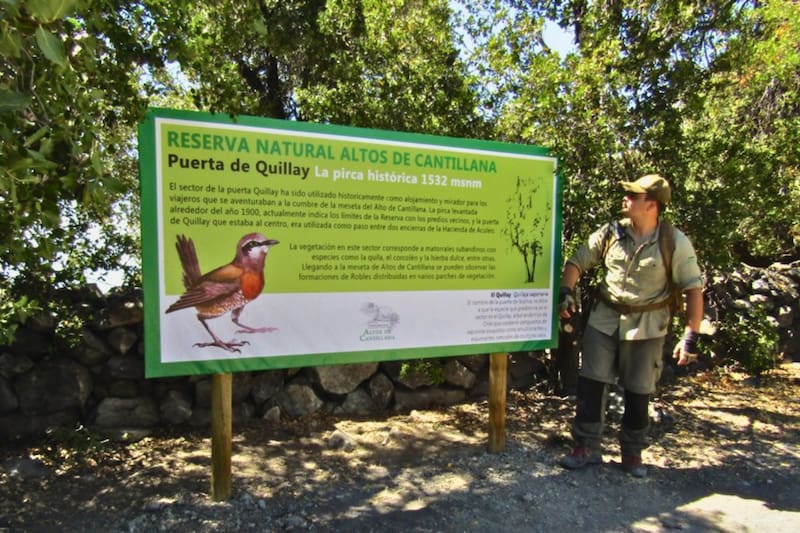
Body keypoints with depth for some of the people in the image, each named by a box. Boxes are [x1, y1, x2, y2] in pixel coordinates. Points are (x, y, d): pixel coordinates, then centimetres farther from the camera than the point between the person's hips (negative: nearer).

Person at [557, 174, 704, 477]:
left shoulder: (675, 242, -10)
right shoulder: (611, 233, -3)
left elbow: (694, 289, -9)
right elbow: (577, 262, 4)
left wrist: (691, 336, -14)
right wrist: (566, 291, -13)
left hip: (646, 327, -2)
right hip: (604, 320, 2)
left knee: (638, 393, 10)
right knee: (590, 384, 3)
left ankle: (632, 452, 31)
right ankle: (587, 447, 18)